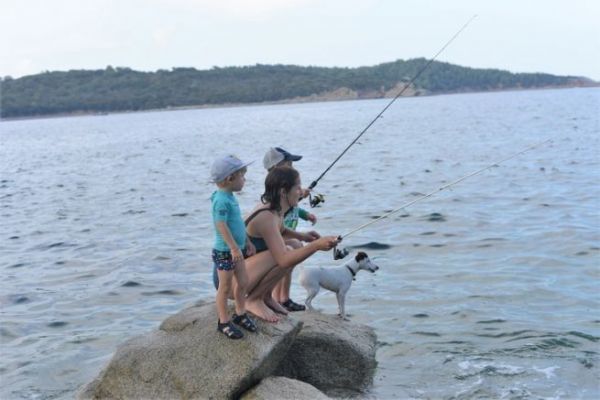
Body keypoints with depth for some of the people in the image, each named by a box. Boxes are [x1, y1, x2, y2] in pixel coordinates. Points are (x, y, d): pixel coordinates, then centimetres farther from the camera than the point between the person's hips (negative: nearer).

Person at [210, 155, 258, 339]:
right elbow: (222, 225, -26)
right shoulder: (221, 200, -22)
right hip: (224, 251, -9)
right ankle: (224, 322, 14)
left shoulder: (230, 198, 8)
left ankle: (240, 314, 32)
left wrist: (247, 242, 23)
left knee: (243, 282, 15)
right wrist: (234, 247, -27)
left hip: (236, 249, 9)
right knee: (225, 287, 2)